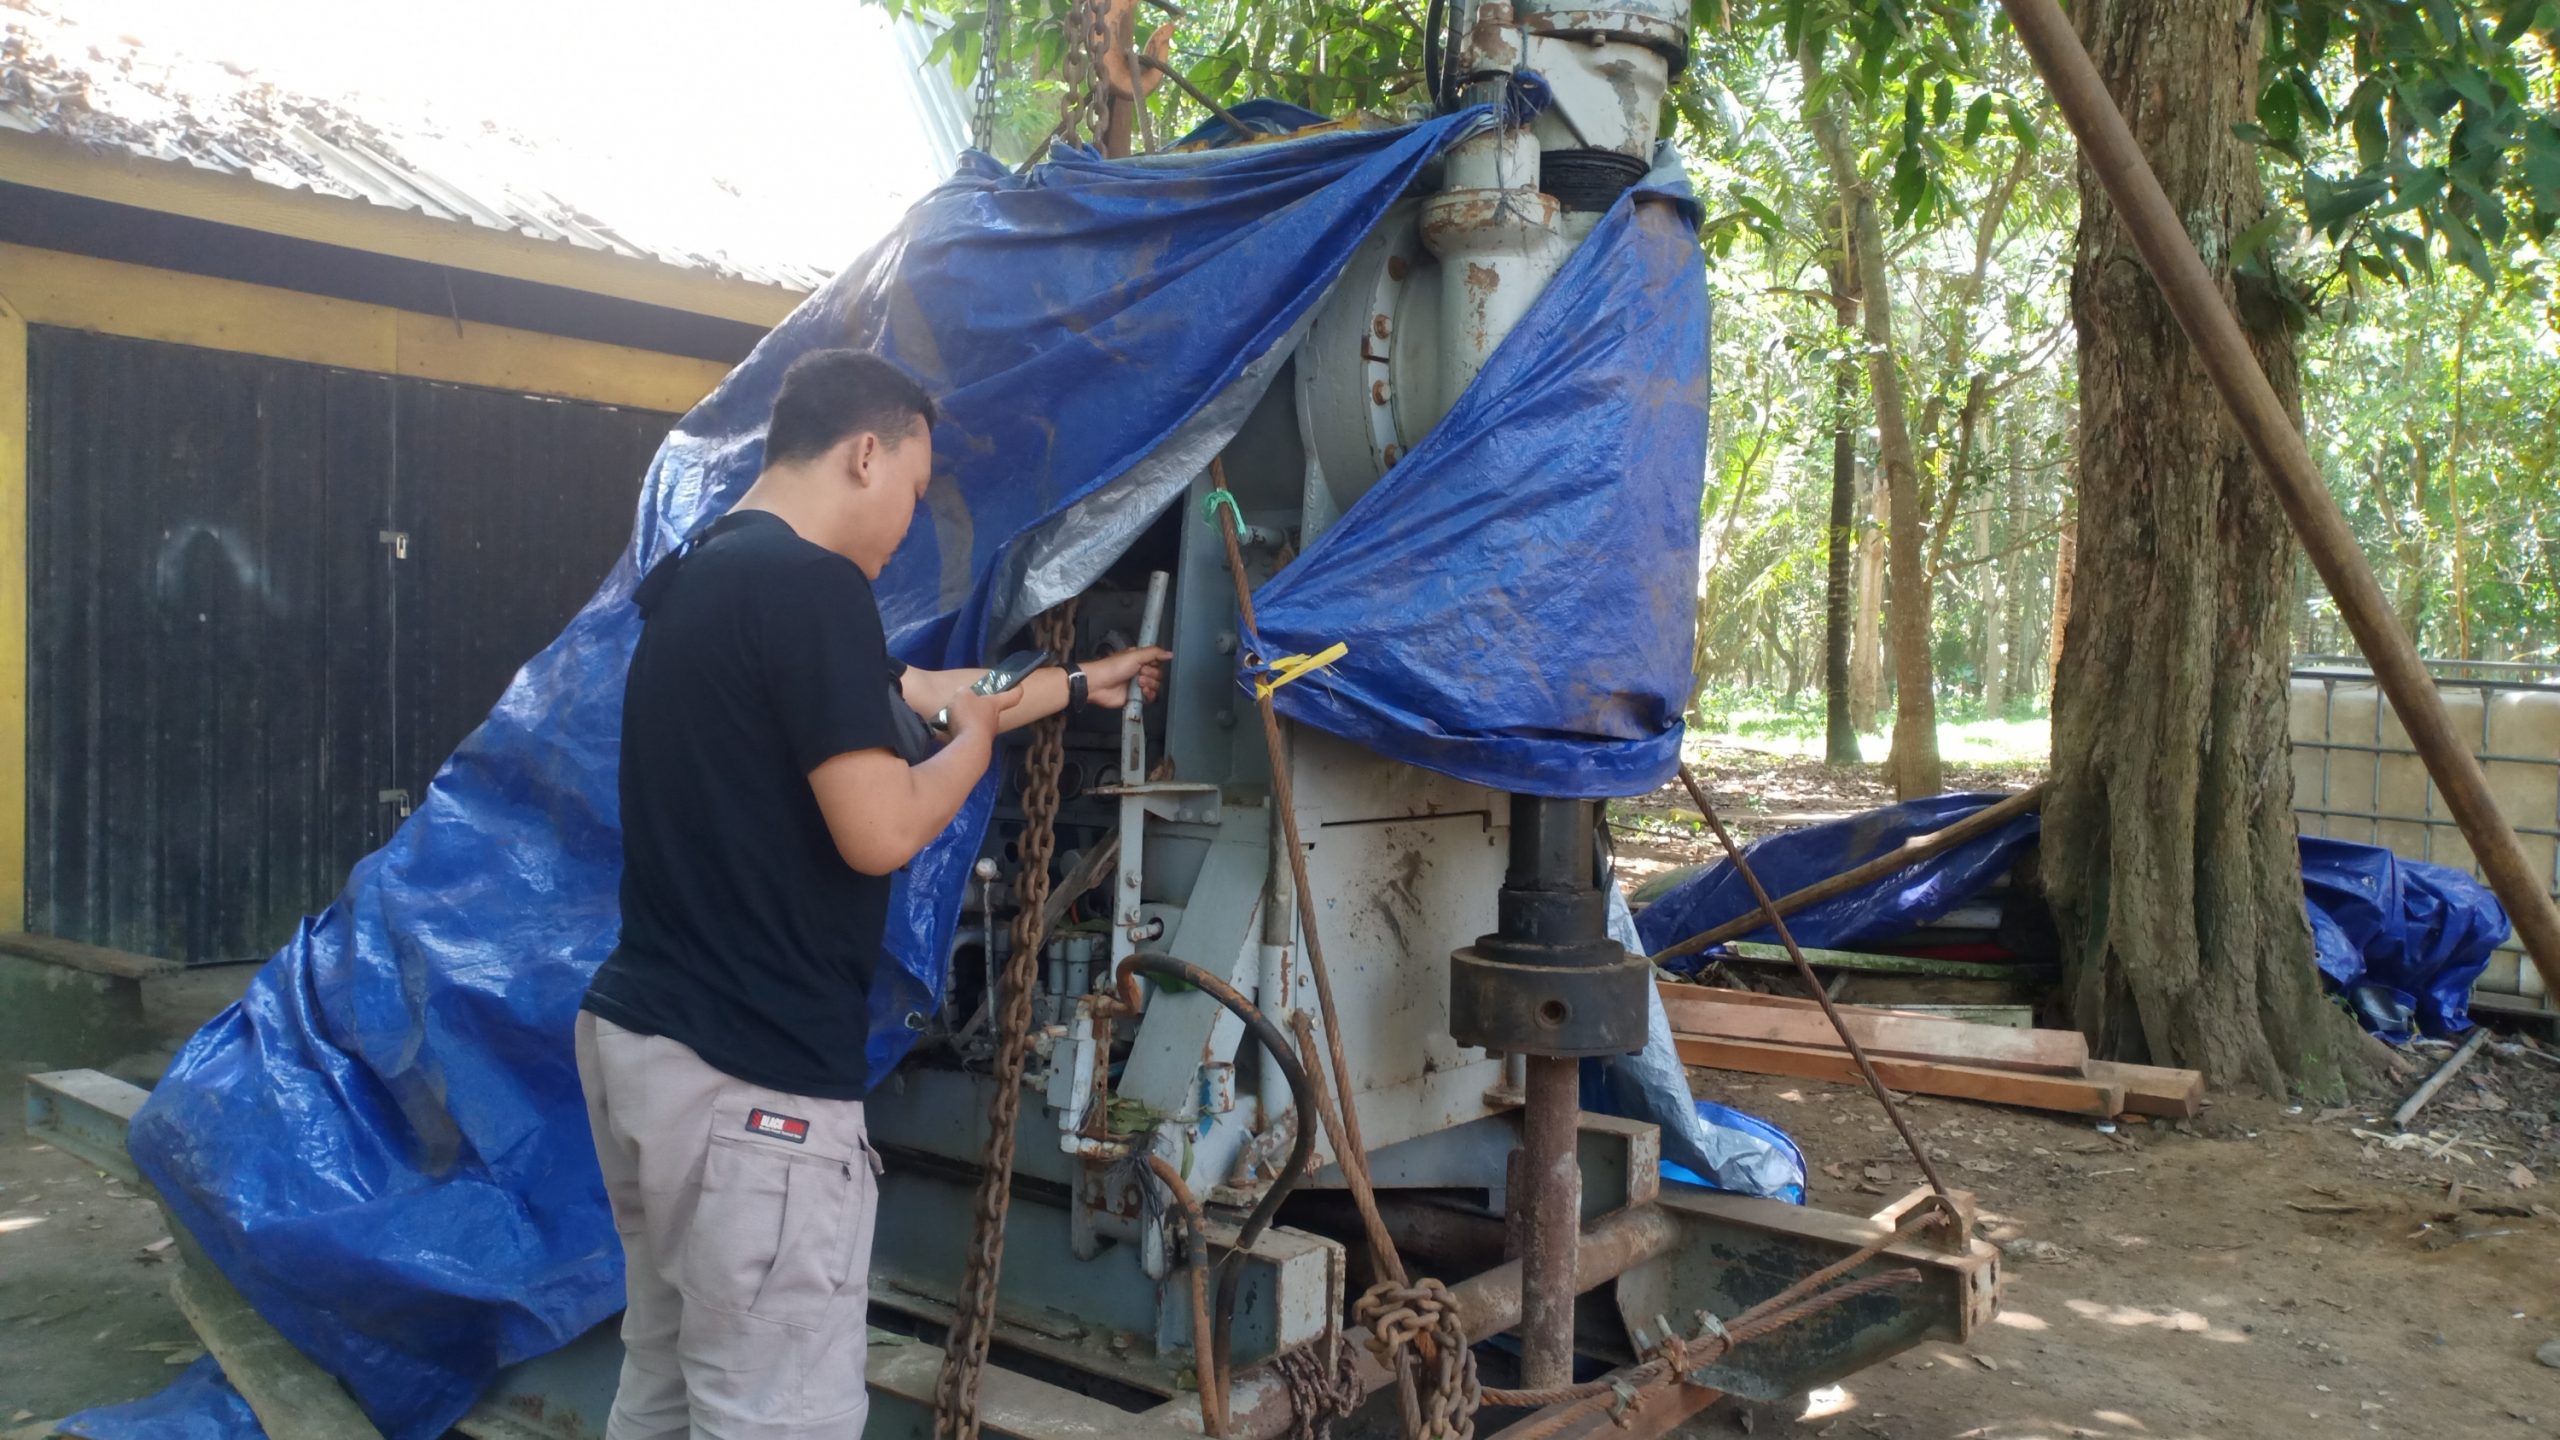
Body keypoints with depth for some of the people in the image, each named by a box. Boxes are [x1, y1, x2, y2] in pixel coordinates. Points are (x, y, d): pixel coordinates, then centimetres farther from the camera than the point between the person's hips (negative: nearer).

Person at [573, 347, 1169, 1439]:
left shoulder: (703, 578, 15)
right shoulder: (809, 584, -16)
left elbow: (908, 692, 26)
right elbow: (881, 833, -21)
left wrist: (1080, 683, 36)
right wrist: (978, 737, -1)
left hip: (639, 1036, 10)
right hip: (750, 1079, -10)